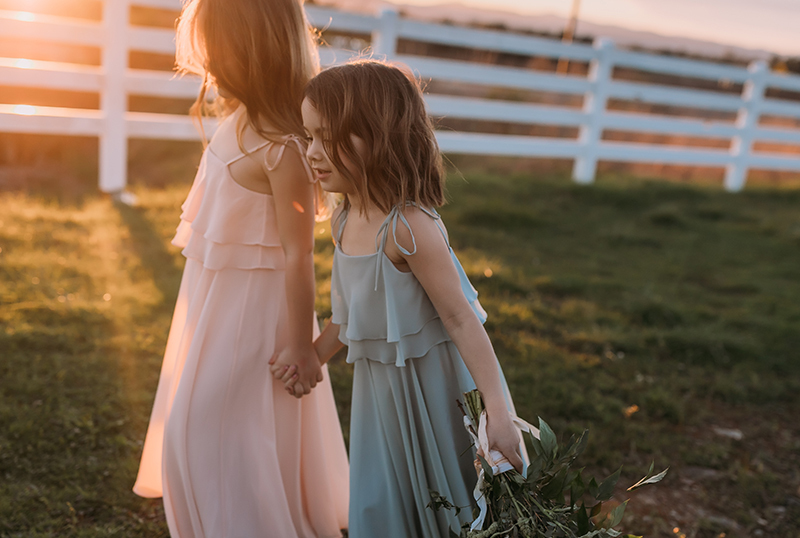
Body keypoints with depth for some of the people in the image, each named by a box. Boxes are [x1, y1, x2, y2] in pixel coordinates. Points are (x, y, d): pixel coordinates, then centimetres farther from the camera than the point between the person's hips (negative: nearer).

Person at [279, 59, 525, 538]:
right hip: (379, 386, 7)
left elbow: (461, 319, -24)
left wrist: (499, 411, -25)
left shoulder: (411, 228, -27)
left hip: (432, 381, -7)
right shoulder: (346, 220, -2)